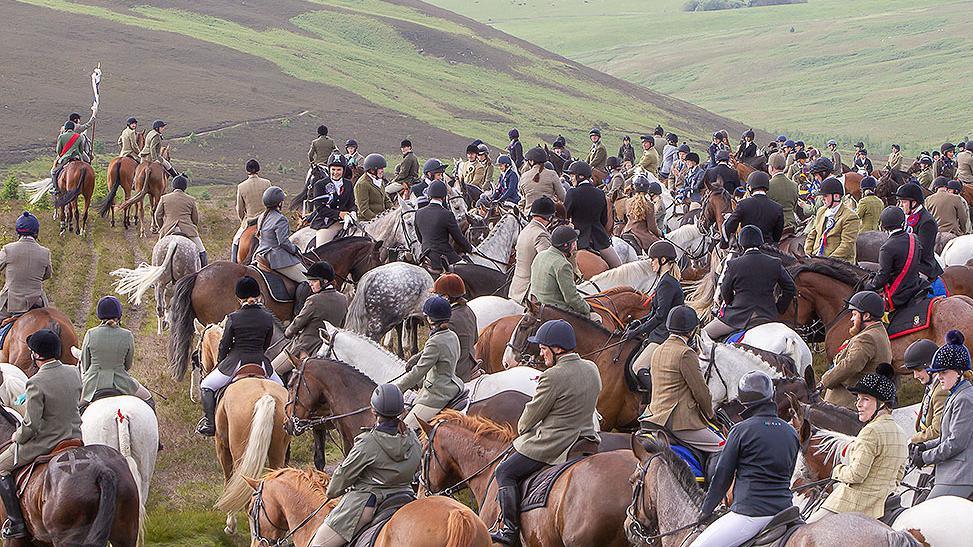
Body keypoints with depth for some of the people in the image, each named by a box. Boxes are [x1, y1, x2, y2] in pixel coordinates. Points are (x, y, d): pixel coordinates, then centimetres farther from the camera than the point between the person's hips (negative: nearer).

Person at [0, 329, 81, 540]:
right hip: (74, 436, 7)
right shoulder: (74, 373, -3)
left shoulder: (36, 383, -24)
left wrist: (17, 437, -3)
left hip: (43, 442, -7)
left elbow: (31, 425, -22)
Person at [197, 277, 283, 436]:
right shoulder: (268, 318, -1)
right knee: (279, 387, 29)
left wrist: (220, 362, 16)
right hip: (260, 362, 3)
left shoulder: (233, 318, -9)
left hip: (236, 362, -3)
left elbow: (224, 345, -2)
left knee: (206, 386, 13)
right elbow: (266, 344, 9)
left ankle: (210, 423, 1)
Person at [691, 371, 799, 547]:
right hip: (783, 510, 6)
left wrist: (706, 511, 10)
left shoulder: (741, 430, -6)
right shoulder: (791, 433, 10)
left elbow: (722, 476, -1)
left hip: (750, 513, -6)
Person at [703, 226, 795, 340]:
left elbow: (725, 294, 3)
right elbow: (791, 289, 6)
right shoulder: (775, 263, 1)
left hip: (738, 318, -3)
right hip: (768, 317, 3)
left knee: (703, 335, 9)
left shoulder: (733, 265, -7)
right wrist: (778, 310, 15)